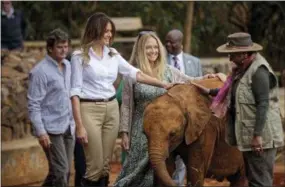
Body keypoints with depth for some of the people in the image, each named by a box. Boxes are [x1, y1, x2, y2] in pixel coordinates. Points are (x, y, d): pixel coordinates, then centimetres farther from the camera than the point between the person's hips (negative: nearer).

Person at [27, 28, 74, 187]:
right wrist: (41, 132, -18)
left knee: (65, 171, 10)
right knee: (60, 171, -9)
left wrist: (73, 122, 16)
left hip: (68, 127, 7)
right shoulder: (40, 71, -11)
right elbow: (34, 105, -12)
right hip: (52, 129, -7)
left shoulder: (68, 66, 12)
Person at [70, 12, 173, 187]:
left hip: (112, 109, 5)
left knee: (106, 164, 6)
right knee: (95, 165, -6)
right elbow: (75, 91, -8)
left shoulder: (113, 55, 10)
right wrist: (79, 125, -14)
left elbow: (135, 73, 6)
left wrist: (163, 84, -6)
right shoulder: (80, 56, -6)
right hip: (90, 110, -5)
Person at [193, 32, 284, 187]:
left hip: (260, 137, -10)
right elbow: (233, 92, 26)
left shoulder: (258, 71, -19)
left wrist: (257, 135, -25)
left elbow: (263, 104, -23)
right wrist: (209, 92, 19)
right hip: (249, 135, 10)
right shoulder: (243, 68, 13)